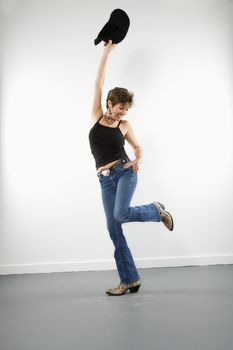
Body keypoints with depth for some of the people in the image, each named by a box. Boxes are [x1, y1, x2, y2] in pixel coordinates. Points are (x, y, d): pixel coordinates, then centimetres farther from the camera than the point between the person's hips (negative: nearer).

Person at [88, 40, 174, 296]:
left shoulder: (124, 125, 3)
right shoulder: (96, 116, 4)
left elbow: (137, 147, 16)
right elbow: (98, 83, 1)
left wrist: (137, 160, -7)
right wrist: (106, 52, -1)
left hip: (125, 172, -2)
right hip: (105, 179, 2)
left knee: (121, 214, -27)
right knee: (113, 229, -2)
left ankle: (156, 211, 5)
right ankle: (130, 280, 6)